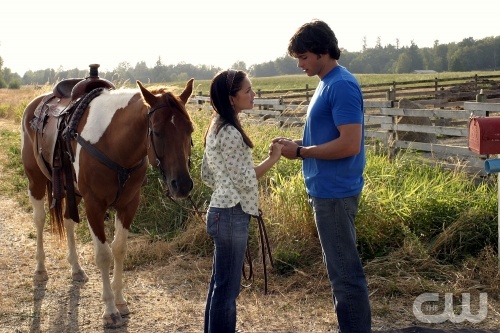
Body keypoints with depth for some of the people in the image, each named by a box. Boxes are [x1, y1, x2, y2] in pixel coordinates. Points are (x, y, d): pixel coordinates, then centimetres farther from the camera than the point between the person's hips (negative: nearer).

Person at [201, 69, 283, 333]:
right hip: (231, 215, -10)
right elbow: (244, 180, -17)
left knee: (220, 283, 17)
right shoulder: (230, 133, -19)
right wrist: (273, 158, -9)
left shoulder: (216, 128, 11)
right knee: (228, 286, 0)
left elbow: (207, 175, 16)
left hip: (221, 211, 10)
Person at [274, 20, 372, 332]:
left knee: (346, 272, -2)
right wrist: (298, 144, 4)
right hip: (326, 190, 10)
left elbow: (350, 144, -24)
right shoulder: (327, 83, 13)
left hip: (335, 192, -10)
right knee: (341, 268, 18)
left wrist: (301, 152, -15)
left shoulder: (342, 85, -17)